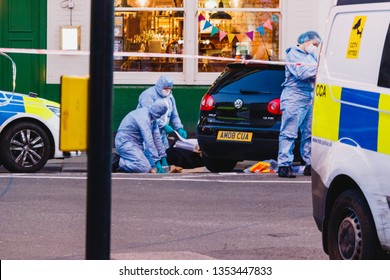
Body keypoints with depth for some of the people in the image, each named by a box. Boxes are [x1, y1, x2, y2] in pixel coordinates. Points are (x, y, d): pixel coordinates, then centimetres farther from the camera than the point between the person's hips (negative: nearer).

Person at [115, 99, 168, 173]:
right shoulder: (143, 117, -25)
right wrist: (157, 162, -29)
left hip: (136, 143, 10)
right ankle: (121, 163, -6)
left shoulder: (153, 118, 4)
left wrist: (163, 157, 3)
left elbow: (157, 138, 8)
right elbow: (149, 141, -29)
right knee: (145, 169, -23)